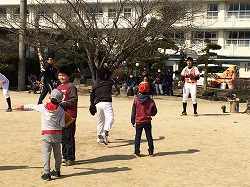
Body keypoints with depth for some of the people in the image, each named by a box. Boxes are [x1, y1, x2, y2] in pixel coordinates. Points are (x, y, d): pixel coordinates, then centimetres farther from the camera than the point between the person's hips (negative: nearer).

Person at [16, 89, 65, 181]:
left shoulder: (43, 107, -3)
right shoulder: (61, 110, -3)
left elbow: (32, 106, 14)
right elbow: (62, 124, -4)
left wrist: (22, 107, 30)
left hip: (46, 134, -2)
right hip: (58, 134, 2)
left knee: (46, 153, -2)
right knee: (57, 153, 16)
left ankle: (47, 173, -6)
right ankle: (57, 171, 26)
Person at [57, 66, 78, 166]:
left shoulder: (71, 86, -9)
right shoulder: (59, 87, 16)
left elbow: (74, 100, -16)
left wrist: (62, 104, -20)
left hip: (70, 116, -8)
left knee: (69, 137, -5)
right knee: (63, 137, 13)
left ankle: (70, 158, 2)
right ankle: (65, 156, 23)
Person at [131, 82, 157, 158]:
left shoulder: (136, 100, -9)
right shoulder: (151, 101, -8)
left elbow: (133, 112, -3)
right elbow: (154, 113, -3)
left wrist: (133, 121, 8)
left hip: (138, 122, -1)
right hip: (147, 122, 1)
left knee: (137, 137, 8)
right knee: (149, 137, 10)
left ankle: (137, 153, 9)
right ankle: (151, 152, 15)